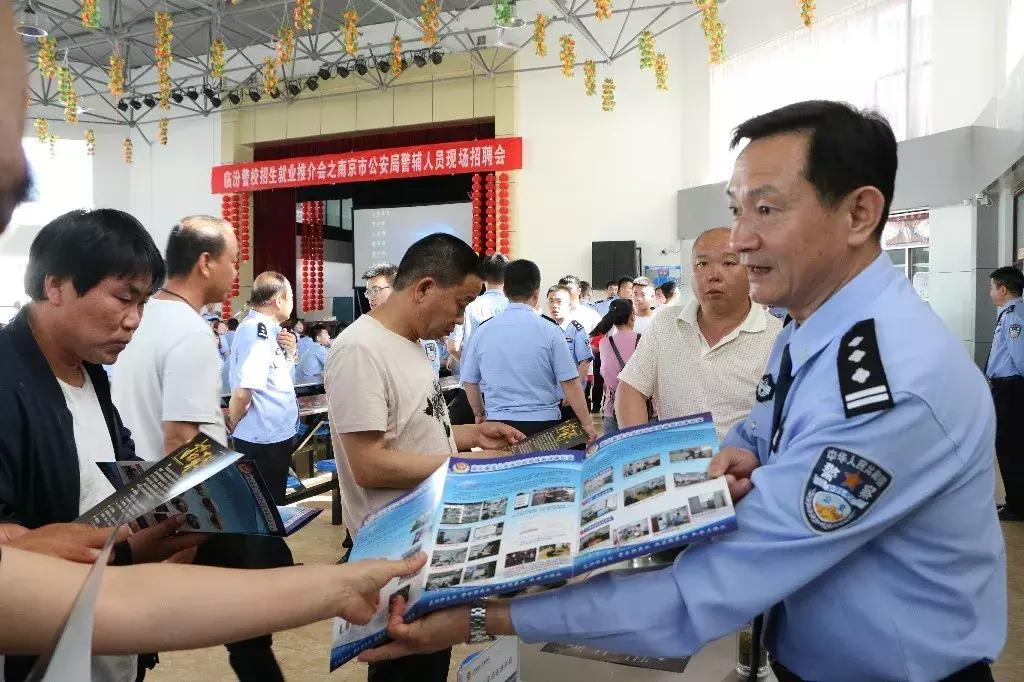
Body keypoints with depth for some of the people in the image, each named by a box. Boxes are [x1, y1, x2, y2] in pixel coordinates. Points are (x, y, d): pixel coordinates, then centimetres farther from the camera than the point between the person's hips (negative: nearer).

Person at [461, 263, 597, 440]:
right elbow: (570, 383, -9)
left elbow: (469, 382, 9)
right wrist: (587, 424, 1)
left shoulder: (483, 331, 1)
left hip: (497, 421, 3)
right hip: (543, 422, -2)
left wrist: (480, 414, 26)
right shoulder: (549, 330, -8)